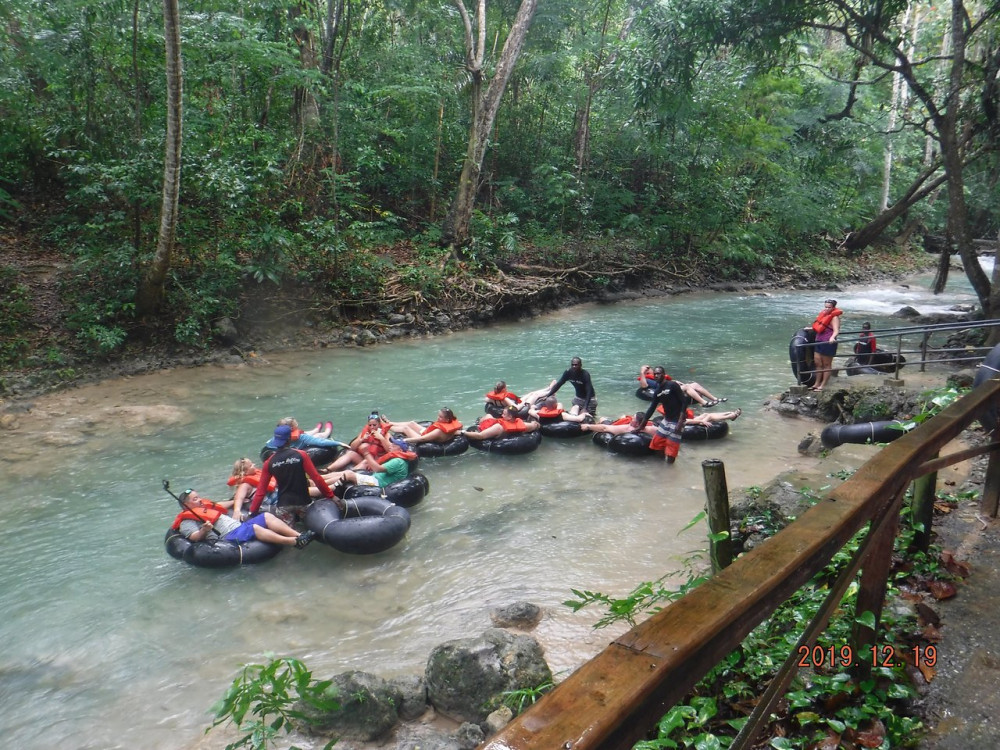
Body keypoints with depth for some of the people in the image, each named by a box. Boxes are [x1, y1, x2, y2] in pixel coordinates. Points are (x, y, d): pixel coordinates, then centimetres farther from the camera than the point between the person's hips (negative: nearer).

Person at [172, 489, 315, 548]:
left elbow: (221, 506, 45)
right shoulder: (187, 521, 1)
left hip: (239, 526, 9)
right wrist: (203, 531, -33)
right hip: (228, 537, -9)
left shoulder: (206, 506, 27)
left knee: (267, 516, -10)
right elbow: (194, 537, -14)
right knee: (254, 527, -32)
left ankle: (299, 535, -24)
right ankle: (296, 542, -42)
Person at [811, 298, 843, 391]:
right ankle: (817, 384, 22)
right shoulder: (823, 314, 13)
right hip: (819, 341, 8)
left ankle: (822, 385, 8)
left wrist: (832, 337, -46)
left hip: (828, 343, -8)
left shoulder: (834, 317, -13)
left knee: (827, 364, 3)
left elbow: (836, 330, -27)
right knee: (818, 363, 12)